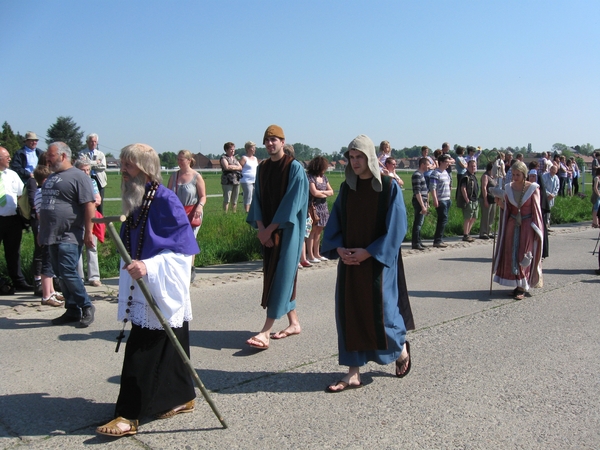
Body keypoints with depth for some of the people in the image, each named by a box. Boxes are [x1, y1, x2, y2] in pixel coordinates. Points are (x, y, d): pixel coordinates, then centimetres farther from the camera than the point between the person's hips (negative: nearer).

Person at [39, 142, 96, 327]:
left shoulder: (78, 176, -8)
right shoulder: (51, 178, 19)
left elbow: (89, 206, -14)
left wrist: (88, 232, -17)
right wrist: (42, 231, 24)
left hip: (70, 236, -8)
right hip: (53, 236, 9)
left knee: (68, 273, -12)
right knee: (60, 275, 9)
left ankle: (86, 307, 4)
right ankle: (72, 311, 18)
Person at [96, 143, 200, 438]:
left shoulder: (165, 200, -17)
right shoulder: (135, 201, 9)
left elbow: (183, 249, -18)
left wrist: (149, 266, -28)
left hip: (162, 292, -8)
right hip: (141, 290, 8)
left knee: (141, 353, -4)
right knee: (168, 348, 17)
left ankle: (129, 416, 4)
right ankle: (182, 398, 30)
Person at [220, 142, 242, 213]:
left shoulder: (234, 158, 20)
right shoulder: (223, 157, 0)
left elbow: (240, 167, 11)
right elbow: (227, 167, -16)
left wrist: (232, 167, -5)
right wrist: (236, 167, -4)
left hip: (236, 181, 6)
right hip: (227, 181, -6)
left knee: (235, 201, 7)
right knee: (227, 200, -9)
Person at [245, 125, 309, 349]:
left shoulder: (294, 168, -10)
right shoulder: (262, 168, 10)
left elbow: (292, 202, -15)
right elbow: (257, 199, 9)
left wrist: (270, 228, -15)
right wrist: (261, 227, -6)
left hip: (287, 230, -7)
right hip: (268, 230, 7)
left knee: (281, 276, -7)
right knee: (275, 276, 10)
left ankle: (265, 332, -8)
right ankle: (294, 323, 23)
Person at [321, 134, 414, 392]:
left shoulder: (389, 187, -8)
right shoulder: (346, 188, 6)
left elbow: (396, 228, -11)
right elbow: (335, 223, 9)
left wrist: (369, 252, -15)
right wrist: (339, 248, -9)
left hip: (378, 261, -4)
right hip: (349, 261, 5)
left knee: (379, 311, 1)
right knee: (350, 313, 3)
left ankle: (401, 348, 33)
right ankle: (353, 373, 12)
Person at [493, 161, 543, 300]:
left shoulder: (532, 189, -8)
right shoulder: (509, 188, 3)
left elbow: (536, 210, -6)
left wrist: (536, 230, -8)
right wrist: (501, 203, -7)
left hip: (527, 226, -4)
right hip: (512, 225, 4)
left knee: (525, 256, -3)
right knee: (511, 255, 2)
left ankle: (522, 288, 3)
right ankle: (517, 284, 14)